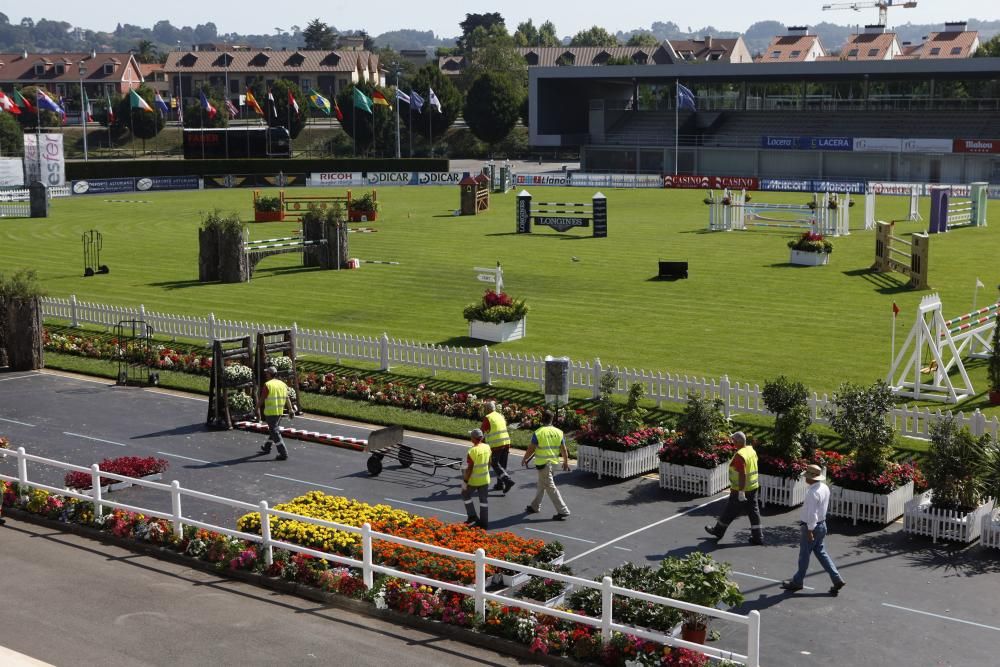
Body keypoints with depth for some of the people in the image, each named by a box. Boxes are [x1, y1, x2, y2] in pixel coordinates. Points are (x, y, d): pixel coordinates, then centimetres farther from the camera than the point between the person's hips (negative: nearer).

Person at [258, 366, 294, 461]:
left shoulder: (267, 385, -12)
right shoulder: (282, 384, 5)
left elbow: (262, 399, -9)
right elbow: (287, 398, 3)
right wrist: (291, 410, 6)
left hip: (270, 412, -7)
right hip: (280, 411, 7)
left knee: (274, 432, -3)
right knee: (273, 429, 23)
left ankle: (283, 453, -9)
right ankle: (267, 447, 43)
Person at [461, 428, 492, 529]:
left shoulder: (473, 451, -23)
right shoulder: (487, 447, -2)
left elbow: (469, 468, -21)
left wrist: (464, 481, -13)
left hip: (473, 480, -6)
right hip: (485, 479, 6)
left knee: (466, 495, 18)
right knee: (484, 500, 12)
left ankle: (472, 517, 14)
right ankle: (484, 523, 16)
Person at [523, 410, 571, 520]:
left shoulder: (538, 433, -16)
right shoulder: (559, 432, 0)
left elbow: (531, 449, -11)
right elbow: (564, 450, 4)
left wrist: (525, 459, 6)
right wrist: (566, 462, 18)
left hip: (543, 463, -7)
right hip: (553, 461, 7)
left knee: (550, 487, -3)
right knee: (541, 485, 22)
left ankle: (563, 511, -6)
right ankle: (535, 506, 36)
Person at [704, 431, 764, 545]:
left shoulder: (739, 455, -23)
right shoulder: (751, 450, 4)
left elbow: (742, 475, -27)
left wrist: (741, 492, -24)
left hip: (741, 490, -8)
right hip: (753, 487, 8)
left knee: (730, 512, 8)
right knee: (754, 511, 10)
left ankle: (718, 531, 24)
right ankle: (757, 537, 11)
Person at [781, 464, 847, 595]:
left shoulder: (812, 492, -26)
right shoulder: (825, 488, 4)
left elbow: (812, 513, -26)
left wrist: (810, 530, -20)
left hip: (812, 526, -9)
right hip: (822, 524, 9)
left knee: (804, 555, 6)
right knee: (821, 552, 17)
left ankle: (797, 582, 21)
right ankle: (837, 579, 13)